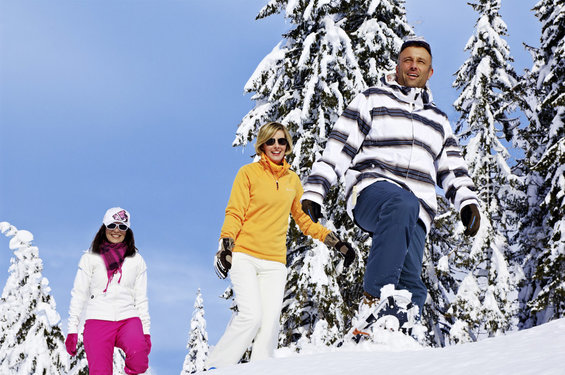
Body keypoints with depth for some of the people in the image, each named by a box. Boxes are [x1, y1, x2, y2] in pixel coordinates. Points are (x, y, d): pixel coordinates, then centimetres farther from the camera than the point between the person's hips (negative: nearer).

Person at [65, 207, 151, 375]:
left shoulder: (137, 260, 14)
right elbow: (78, 295, 9)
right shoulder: (90, 258, 10)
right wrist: (72, 330, 2)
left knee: (138, 351, -33)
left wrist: (146, 331, 9)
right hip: (98, 319, 0)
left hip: (128, 319, 1)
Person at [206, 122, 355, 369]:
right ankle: (216, 367, -8)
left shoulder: (293, 180, 16)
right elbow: (234, 213, 0)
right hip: (244, 256, -4)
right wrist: (225, 246, -13)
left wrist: (336, 243, 19)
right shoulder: (249, 172, 5)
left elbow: (305, 220, 25)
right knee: (251, 315, -19)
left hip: (274, 262, 4)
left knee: (269, 323, -10)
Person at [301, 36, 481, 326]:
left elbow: (452, 168, 23)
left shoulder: (438, 120, 31)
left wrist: (467, 201, 3)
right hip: (371, 191, -4)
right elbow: (338, 148, 10)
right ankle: (374, 299, -41)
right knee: (402, 205, -40)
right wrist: (313, 191, 1)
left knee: (410, 286, -17)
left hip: (415, 213, 4)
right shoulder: (372, 100, 18)